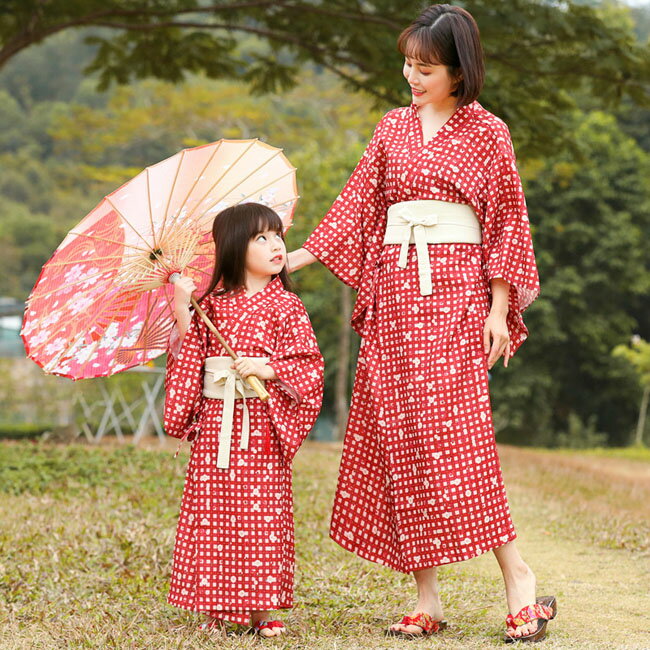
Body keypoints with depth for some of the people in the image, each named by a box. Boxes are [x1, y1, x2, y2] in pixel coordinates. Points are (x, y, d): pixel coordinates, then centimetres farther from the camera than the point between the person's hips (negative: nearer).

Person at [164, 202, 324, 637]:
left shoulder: (286, 307, 2)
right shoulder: (213, 304, 9)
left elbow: (309, 367, -2)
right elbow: (192, 356, 11)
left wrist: (267, 369, -16)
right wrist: (182, 315, -1)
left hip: (263, 425, -2)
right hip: (216, 422, 2)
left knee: (264, 511, -3)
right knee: (213, 511, 0)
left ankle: (263, 608, 4)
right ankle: (219, 606, 9)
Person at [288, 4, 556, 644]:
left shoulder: (486, 132, 3)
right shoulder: (393, 127, 14)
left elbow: (509, 221, 2)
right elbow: (357, 200, 14)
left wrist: (499, 307, -6)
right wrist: (297, 257, 5)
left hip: (454, 288, -4)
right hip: (394, 289, 5)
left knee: (456, 427, -16)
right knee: (397, 435, -1)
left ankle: (517, 577, -9)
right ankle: (427, 598, 3)